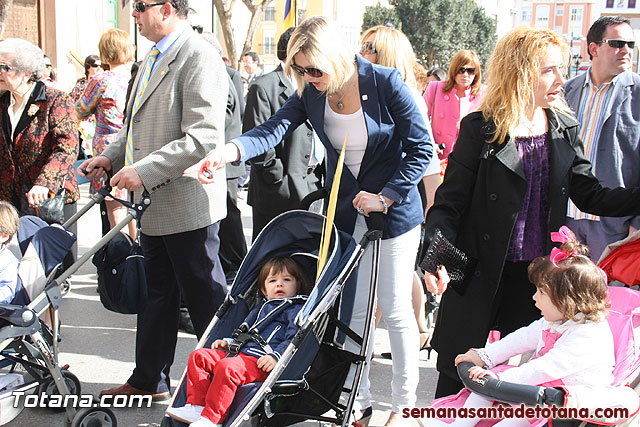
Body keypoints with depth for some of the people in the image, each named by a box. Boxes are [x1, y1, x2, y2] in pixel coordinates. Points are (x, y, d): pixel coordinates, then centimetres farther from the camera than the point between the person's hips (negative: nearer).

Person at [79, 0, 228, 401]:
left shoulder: (199, 57, -16)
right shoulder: (154, 57, 15)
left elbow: (202, 137, -24)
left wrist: (144, 171, -24)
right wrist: (111, 157, 10)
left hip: (187, 203, -10)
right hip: (155, 203, 10)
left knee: (205, 298, 3)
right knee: (157, 295, 18)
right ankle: (149, 380, 31)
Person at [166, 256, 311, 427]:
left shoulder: (296, 309, 2)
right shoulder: (262, 307, 28)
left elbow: (293, 338, -12)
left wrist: (276, 356, -25)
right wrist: (229, 343, 20)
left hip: (260, 362, -9)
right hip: (239, 353, 9)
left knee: (226, 367, -34)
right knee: (198, 356, 1)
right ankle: (196, 407, -3)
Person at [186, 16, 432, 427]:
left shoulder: (385, 82, -16)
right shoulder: (311, 92, -4)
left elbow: (422, 148, -12)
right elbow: (274, 130, -19)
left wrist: (384, 197, -17)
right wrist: (229, 151, -38)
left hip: (393, 211, -4)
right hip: (345, 213, 4)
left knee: (396, 311, 4)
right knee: (352, 311, 9)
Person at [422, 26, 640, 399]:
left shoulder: (565, 130, 5)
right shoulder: (479, 129, -9)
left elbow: (590, 195, 4)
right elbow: (449, 201, -9)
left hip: (539, 276, 4)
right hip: (481, 276, -4)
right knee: (459, 370, 7)